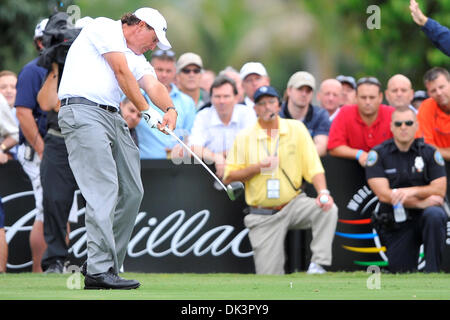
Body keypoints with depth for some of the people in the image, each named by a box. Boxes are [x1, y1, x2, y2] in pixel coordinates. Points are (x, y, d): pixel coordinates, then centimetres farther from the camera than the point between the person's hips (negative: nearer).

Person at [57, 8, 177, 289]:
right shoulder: (104, 28, 3)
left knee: (132, 192, 5)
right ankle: (99, 270, -24)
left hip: (113, 117, 9)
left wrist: (171, 109, -12)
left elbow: (154, 85, 9)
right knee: (104, 187, -19)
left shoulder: (137, 58, 26)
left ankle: (105, 263, 11)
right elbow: (122, 72, -4)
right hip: (82, 111, -9)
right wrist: (147, 112, -2)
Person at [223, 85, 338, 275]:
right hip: (262, 215, -1)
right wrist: (257, 168, -15)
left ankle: (317, 264, -25)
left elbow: (313, 166, -4)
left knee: (328, 208, -31)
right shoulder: (244, 138, 1)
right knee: (269, 279, -6)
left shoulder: (296, 129, 1)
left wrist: (323, 192, -21)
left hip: (293, 204, 1)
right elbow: (229, 177, 0)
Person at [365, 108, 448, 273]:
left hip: (423, 216, 0)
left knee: (434, 215, -37)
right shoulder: (378, 154, 0)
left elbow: (439, 191, -3)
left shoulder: (429, 153, 3)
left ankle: (431, 271, -25)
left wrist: (412, 191, -18)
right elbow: (383, 195, -10)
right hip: (396, 225, 0)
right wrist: (421, 202, -14)